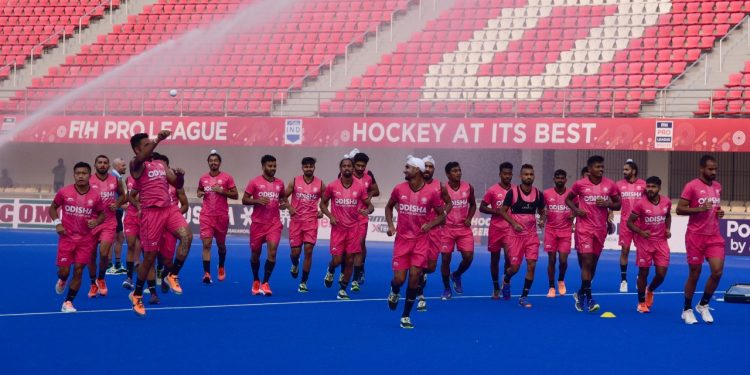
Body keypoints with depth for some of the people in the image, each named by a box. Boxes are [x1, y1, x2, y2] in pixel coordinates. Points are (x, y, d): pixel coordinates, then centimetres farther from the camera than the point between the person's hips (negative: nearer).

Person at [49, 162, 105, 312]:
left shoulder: (95, 196, -6)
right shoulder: (64, 192, -7)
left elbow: (102, 214, 8)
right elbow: (52, 208, 8)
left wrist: (96, 222, -13)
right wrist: (57, 223, -7)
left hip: (85, 239, 0)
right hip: (67, 237, 0)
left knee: (78, 270, -3)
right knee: (64, 271, -1)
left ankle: (68, 303, 9)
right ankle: (62, 280, 38)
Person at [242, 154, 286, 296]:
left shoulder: (280, 183, 7)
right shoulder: (255, 182, -4)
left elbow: (283, 198, 23)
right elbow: (244, 200, -3)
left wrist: (284, 203, 0)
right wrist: (258, 201, -20)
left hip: (274, 224, 1)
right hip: (258, 223, -1)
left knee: (272, 251, -15)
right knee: (255, 253, 10)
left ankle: (265, 283, -7)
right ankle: (256, 281, 32)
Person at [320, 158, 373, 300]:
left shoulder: (360, 187, -1)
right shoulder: (332, 186, -3)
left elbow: (370, 205, 5)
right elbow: (323, 203, 9)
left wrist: (367, 210, -19)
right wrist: (330, 216, -8)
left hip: (354, 228, 1)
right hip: (338, 228, -1)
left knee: (349, 260, 1)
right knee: (337, 259, -5)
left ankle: (343, 290, 14)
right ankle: (330, 271, 31)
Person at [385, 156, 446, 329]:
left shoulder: (431, 193, -7)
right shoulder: (399, 189, -1)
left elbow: (441, 215, 4)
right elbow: (389, 207, 16)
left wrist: (430, 224, -15)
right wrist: (390, 225, 2)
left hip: (420, 241, -1)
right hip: (402, 239, 1)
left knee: (414, 278, -6)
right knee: (399, 278, -5)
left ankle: (406, 316, 8)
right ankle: (394, 293, 34)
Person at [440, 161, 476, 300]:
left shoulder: (468, 187, 0)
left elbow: (473, 205, 15)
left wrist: (469, 218, 1)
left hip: (464, 228, 2)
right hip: (447, 228, -2)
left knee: (468, 257, -8)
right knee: (446, 259, 0)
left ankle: (456, 276, 23)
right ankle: (447, 289, 17)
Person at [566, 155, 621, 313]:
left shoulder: (610, 185, 1)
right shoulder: (580, 184, -5)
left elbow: (618, 204, 9)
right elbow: (568, 199, 10)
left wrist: (608, 204, -12)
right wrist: (575, 209, -9)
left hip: (601, 229, 4)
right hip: (584, 228, -4)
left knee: (593, 263, 12)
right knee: (587, 262, -11)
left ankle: (581, 294, 29)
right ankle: (588, 299, -9)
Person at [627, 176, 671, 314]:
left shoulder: (666, 202, -1)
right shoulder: (640, 203, -13)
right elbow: (630, 222, -7)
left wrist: (668, 229, 3)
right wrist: (641, 232, -23)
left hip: (661, 242, 3)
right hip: (644, 242, -3)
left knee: (661, 273, -1)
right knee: (643, 273, 4)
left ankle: (650, 290, 31)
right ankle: (641, 302, 20)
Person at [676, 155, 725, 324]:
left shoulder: (717, 186, 10)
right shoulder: (692, 186, -10)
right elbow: (679, 209, -11)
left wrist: (720, 212, 3)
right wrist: (700, 209, -23)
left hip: (714, 236, 5)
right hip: (696, 236, -5)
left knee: (717, 272, -5)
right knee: (694, 274, 2)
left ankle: (703, 305, 15)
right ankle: (687, 310, 18)